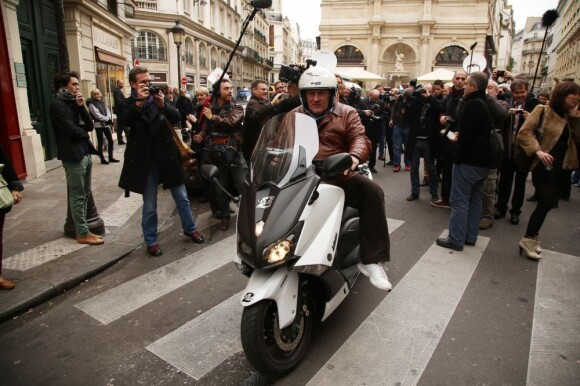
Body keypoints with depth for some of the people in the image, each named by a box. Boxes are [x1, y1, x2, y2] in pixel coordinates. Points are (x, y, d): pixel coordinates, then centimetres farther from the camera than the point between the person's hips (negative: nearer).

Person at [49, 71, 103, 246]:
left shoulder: (73, 103, 17)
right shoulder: (57, 104, -9)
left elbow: (90, 126, 8)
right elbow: (71, 130, -17)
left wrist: (82, 107, -3)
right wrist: (84, 133, 3)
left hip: (85, 153, 9)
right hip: (73, 155, -9)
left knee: (85, 194, 12)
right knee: (78, 196, -3)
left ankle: (82, 229, 21)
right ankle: (82, 234, 4)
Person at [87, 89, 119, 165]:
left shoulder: (102, 101, 14)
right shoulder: (92, 104, -5)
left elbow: (107, 110, 7)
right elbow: (97, 115, -14)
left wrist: (109, 119, -11)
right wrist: (107, 119, -16)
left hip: (106, 124, 6)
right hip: (98, 125, -6)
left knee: (110, 140, 7)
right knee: (100, 142, -1)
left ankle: (111, 157, 17)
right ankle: (102, 159, 5)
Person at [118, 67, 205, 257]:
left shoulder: (159, 99, 5)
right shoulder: (128, 104, 0)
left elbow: (176, 118, -7)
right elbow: (124, 121, -19)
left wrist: (163, 105, -24)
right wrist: (139, 102, -29)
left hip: (167, 157, 2)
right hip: (145, 161, -2)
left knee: (182, 198, 12)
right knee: (149, 206, 8)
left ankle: (190, 229, 32)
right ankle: (151, 241, 24)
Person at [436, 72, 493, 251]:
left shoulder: (472, 104, -16)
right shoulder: (486, 104, 14)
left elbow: (467, 135, -23)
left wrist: (458, 158, -16)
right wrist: (460, 137, 10)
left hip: (469, 160, -10)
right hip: (483, 160, 10)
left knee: (460, 201, -3)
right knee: (475, 200, 14)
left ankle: (456, 239, 3)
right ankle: (470, 237, 23)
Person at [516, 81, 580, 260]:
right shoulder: (543, 110, -6)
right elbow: (524, 133, -16)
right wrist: (538, 151, -25)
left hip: (559, 167, 7)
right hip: (544, 165, -7)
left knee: (547, 203, 9)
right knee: (546, 203, -10)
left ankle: (533, 236, 22)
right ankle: (528, 239, 1)